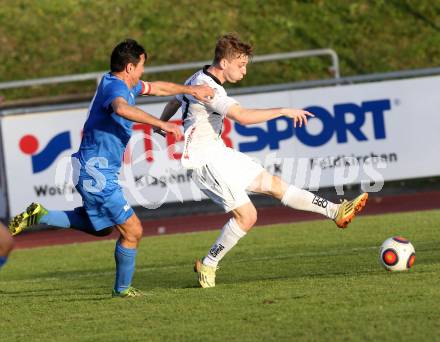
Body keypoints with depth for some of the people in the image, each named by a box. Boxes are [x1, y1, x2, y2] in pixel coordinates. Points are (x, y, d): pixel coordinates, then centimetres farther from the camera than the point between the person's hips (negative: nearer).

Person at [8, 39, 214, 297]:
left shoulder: (124, 85, 12)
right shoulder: (116, 87, -19)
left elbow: (157, 88, 28)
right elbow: (121, 109, -44)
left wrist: (190, 90, 20)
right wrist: (161, 124, -47)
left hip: (94, 172, 11)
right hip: (97, 174, -11)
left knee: (101, 227, 28)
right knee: (132, 231, -3)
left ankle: (40, 216, 21)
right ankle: (122, 289, 12)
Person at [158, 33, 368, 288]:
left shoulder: (197, 79, 10)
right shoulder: (208, 88, -22)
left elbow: (175, 101, 29)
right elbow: (243, 116, -33)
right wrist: (284, 111, -26)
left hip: (219, 155, 11)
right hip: (206, 161, -11)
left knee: (273, 183, 7)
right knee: (246, 216, -13)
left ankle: (336, 211, 7)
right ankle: (208, 265, 2)